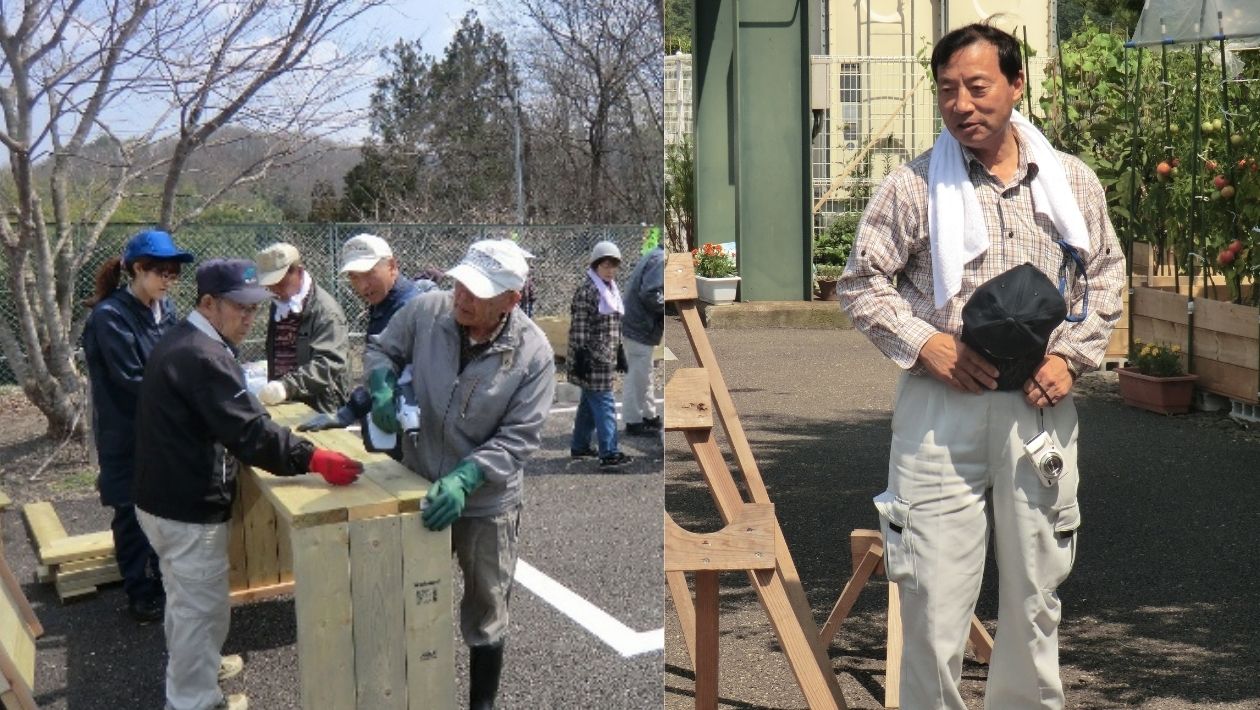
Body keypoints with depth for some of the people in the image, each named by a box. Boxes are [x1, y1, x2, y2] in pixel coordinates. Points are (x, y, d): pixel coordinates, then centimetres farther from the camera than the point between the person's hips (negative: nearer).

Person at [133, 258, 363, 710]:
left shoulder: (181, 342, 10)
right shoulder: (203, 356, -24)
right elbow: (249, 431, -30)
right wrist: (313, 460, -31)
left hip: (165, 496, 11)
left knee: (186, 600, 28)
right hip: (189, 507, -11)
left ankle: (189, 670, 48)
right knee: (201, 608, 5)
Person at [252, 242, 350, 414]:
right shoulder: (277, 307, 15)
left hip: (321, 411, -7)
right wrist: (271, 389, 12)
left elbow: (328, 363, -24)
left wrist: (288, 386, -36)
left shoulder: (325, 310, -12)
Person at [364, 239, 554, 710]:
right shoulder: (426, 310, -14)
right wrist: (383, 389, -17)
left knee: (484, 615, 14)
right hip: (421, 489, 3)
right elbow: (381, 350, 4)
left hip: (487, 503, -3)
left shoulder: (533, 353, -20)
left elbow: (518, 439, -18)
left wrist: (462, 480, -29)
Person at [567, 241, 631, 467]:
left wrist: (620, 354, 22)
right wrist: (580, 357, -20)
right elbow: (578, 326, -17)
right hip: (592, 359, -9)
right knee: (604, 404, -10)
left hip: (605, 358, 9)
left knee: (590, 403, 16)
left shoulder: (612, 289, 15)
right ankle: (609, 453, -10)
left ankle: (580, 446, 26)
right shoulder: (586, 289, -13)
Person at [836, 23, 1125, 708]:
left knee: (1035, 588, 13)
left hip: (1040, 406, 3)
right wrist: (925, 344, -12)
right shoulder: (913, 186, -3)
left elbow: (1105, 273, 15)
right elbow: (860, 282, 1)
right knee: (933, 591, -1)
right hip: (941, 407, -2)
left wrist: (1071, 354, 0)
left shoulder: (1073, 181, 5)